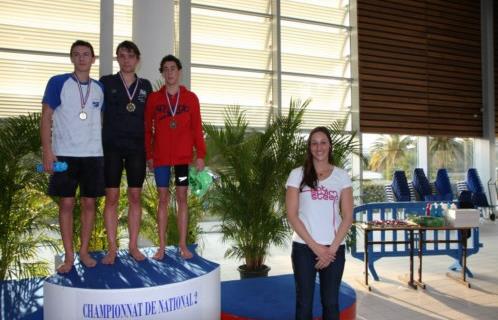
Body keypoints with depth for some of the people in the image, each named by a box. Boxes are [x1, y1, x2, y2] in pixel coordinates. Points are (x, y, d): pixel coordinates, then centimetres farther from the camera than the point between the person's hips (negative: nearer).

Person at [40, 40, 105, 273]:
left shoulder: (99, 88, 8)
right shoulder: (57, 83, 0)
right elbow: (46, 118, -1)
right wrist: (47, 151, -9)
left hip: (93, 154, 3)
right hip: (65, 154, -2)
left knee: (89, 203, 6)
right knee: (66, 203, 1)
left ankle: (84, 251, 18)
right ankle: (69, 255, 11)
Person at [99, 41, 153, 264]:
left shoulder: (145, 86, 10)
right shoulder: (106, 83, 4)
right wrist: (98, 143, -4)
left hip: (137, 147, 2)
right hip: (112, 147, -2)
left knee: (135, 197, 4)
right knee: (111, 197, -1)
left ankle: (133, 246, 14)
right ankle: (112, 248, 8)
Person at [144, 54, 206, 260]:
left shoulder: (191, 98, 4)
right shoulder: (154, 98, 4)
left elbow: (197, 128, 2)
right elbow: (147, 129, 6)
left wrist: (200, 154, -4)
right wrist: (148, 155, 1)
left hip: (183, 156, 0)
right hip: (161, 157, 0)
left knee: (182, 198, 4)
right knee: (163, 199, 4)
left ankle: (183, 245, 12)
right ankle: (162, 246, 11)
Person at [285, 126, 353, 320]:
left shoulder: (342, 176, 4)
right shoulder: (297, 175, 0)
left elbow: (347, 217, 1)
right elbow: (292, 215, -5)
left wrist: (332, 248, -8)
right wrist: (315, 246, -10)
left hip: (334, 249, 1)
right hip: (304, 247, -1)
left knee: (331, 302, 10)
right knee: (304, 302, 6)